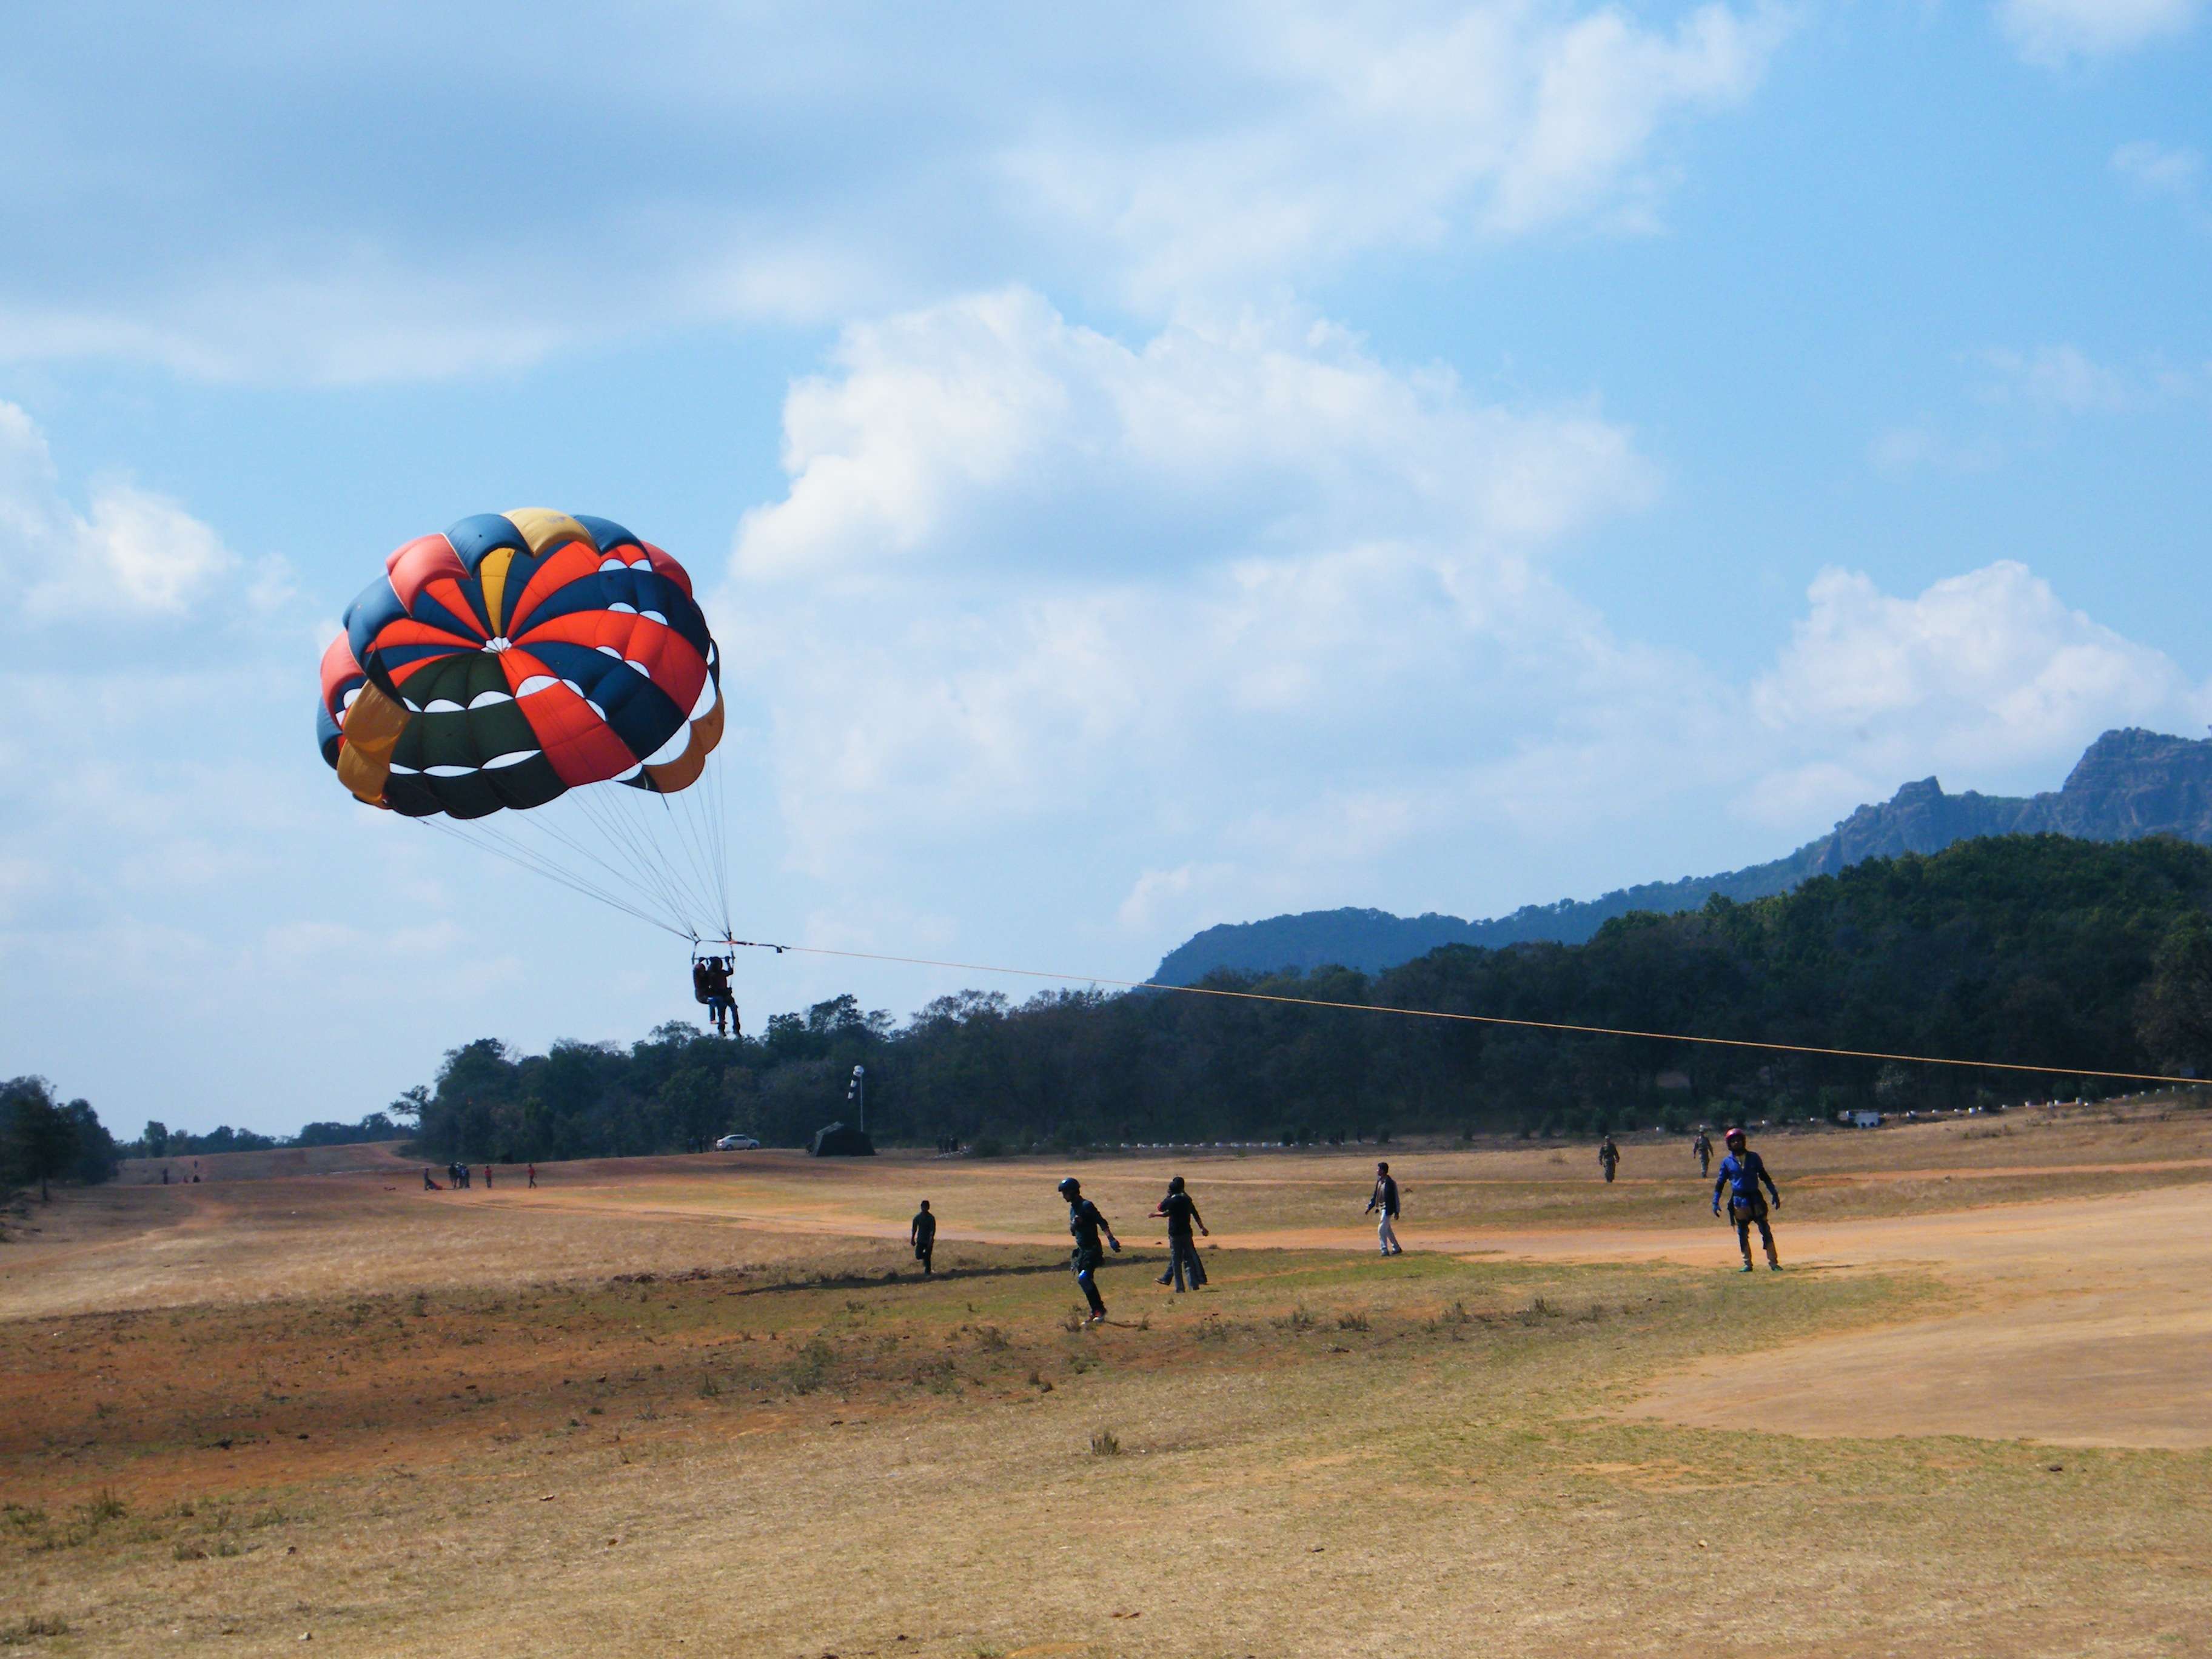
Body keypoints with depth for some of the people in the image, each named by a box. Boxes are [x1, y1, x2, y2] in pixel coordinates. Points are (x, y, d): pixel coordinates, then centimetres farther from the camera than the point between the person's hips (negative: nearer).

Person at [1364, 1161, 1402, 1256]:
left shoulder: (1390, 1183, -18)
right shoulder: (1379, 1181, 8)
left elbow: (1395, 1197, -17)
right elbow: (1376, 1196, 17)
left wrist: (1396, 1212, -18)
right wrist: (1370, 1207, 16)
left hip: (1388, 1209, -10)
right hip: (1382, 1208, 10)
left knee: (1381, 1229, -12)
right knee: (1388, 1230, 17)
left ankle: (1385, 1251, -9)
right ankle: (1396, 1248, 27)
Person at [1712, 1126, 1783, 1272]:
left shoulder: (1753, 1157, 4)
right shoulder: (1727, 1162, 3)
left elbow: (1764, 1177, 9)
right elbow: (1720, 1183, 6)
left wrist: (1775, 1194, 4)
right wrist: (1715, 1202, 1)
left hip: (1755, 1199, 0)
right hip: (1739, 1200, 0)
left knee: (1765, 1230, -4)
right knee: (1742, 1234, 5)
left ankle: (1773, 1263, -1)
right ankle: (1747, 1264, 14)